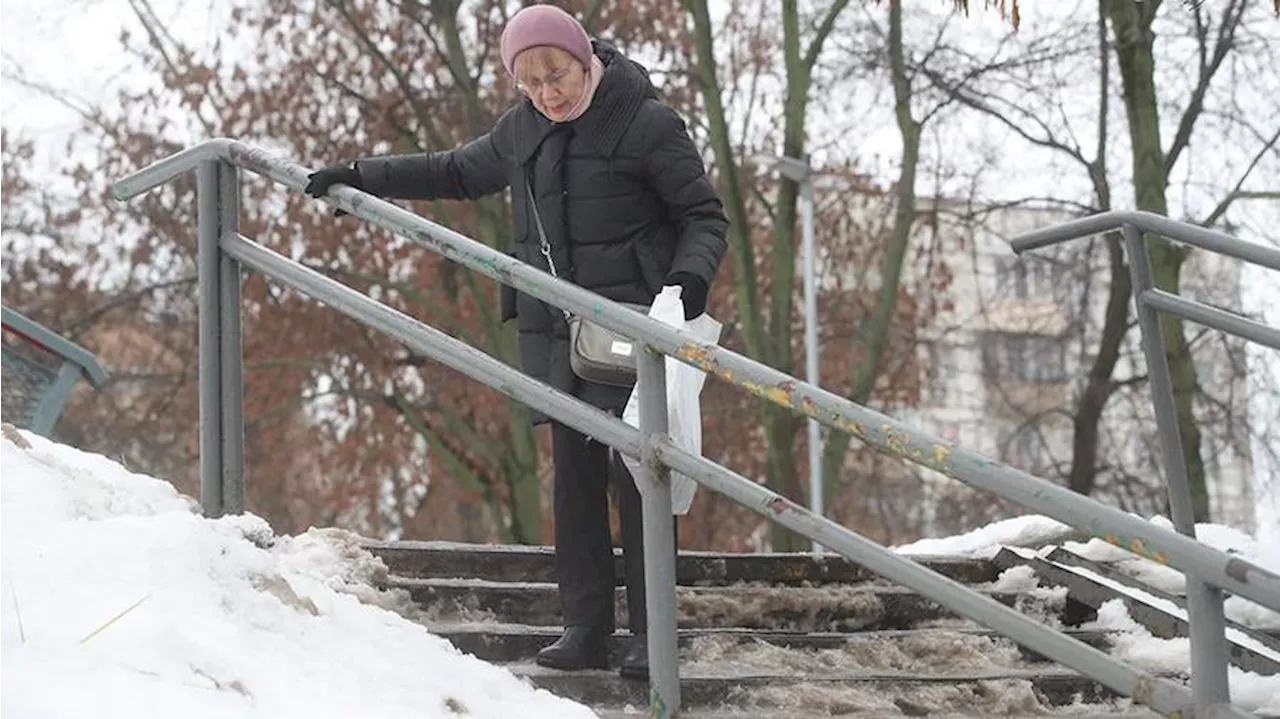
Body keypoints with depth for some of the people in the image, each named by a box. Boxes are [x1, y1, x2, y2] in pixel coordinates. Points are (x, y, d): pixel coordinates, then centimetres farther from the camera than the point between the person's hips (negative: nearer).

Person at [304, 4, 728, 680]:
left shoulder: (646, 123, -8)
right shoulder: (523, 129, 11)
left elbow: (705, 215, -4)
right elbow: (457, 172, 27)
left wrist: (691, 276, -22)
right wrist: (361, 176, 23)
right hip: (556, 335, 6)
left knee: (636, 473, -7)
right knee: (575, 477, 5)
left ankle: (649, 636, -4)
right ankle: (585, 629, 8)